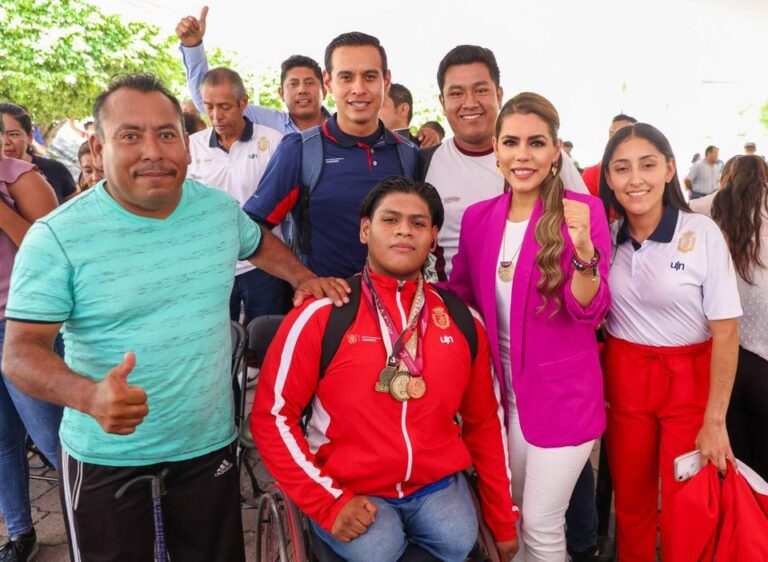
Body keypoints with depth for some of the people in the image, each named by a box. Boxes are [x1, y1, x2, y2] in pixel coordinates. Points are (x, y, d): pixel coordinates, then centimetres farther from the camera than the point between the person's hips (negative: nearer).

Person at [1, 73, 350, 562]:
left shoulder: (222, 209, -2)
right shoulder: (57, 237, -15)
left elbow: (261, 243, 20)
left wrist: (305, 278, 2)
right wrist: (89, 395, -35)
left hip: (211, 445, 4)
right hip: (105, 459, -3)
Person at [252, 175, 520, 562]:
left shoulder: (463, 320, 1)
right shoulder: (321, 315, -11)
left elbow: (484, 422, 10)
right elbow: (272, 416, -7)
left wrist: (503, 521, 14)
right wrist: (329, 501, -13)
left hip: (437, 485, 4)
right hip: (349, 490, -3)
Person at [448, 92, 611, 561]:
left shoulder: (584, 210, -14)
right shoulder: (478, 216, -2)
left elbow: (590, 312, -17)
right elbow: (461, 297, 8)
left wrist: (583, 250, -34)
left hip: (564, 392, -4)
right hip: (503, 388, 5)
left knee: (541, 524, 8)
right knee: (510, 508, 23)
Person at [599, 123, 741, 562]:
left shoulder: (702, 233, -13)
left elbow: (726, 331, -11)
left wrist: (715, 421, -11)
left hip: (689, 380, -2)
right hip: (623, 380, 3)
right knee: (630, 500, 15)